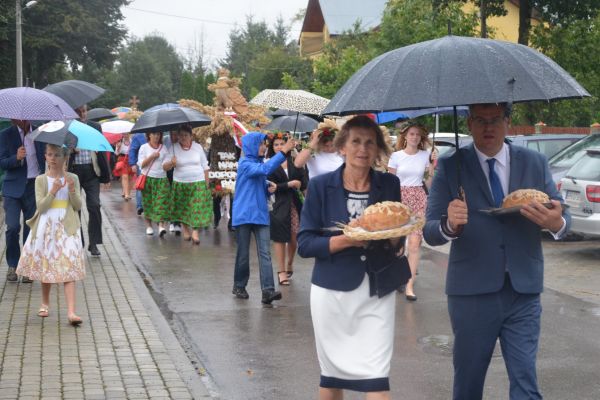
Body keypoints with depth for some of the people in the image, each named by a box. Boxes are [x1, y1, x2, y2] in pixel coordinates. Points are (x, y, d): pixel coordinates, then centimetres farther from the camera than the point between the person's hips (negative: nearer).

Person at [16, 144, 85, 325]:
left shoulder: (72, 179, 3)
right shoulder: (41, 180, 2)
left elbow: (78, 206, 0)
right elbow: (41, 206, -7)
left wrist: (72, 190, -16)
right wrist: (53, 191, -20)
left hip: (67, 228, -1)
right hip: (46, 227, 1)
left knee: (68, 269, -9)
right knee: (45, 267, 11)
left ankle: (71, 312, -16)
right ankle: (45, 304, 31)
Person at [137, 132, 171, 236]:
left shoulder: (163, 148, 8)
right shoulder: (144, 147, 5)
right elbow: (141, 164, -3)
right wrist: (152, 156, -13)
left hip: (161, 179, 1)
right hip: (147, 178, 0)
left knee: (162, 201, -13)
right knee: (148, 202, 3)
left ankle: (161, 225, -20)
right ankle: (148, 225, 14)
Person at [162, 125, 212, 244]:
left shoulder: (198, 147, 3)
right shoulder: (174, 148, -1)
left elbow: (205, 167, 9)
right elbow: (164, 166, -5)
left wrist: (206, 184, 6)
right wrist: (171, 163, -27)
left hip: (198, 184, 0)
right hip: (180, 184, 0)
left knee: (197, 208, -10)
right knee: (183, 208, 5)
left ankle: (195, 231, -10)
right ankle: (185, 229, 21)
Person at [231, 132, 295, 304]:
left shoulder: (259, 163, 13)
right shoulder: (245, 164, -10)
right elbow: (265, 169, -29)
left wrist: (269, 187, 2)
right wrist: (283, 151, -30)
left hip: (260, 214, 6)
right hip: (244, 215, -6)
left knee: (265, 253, -7)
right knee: (243, 253, 5)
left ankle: (268, 290, -15)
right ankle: (239, 286, 23)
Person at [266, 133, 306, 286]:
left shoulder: (294, 161, 6)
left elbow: (303, 183, 0)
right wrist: (289, 184, -14)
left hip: (294, 203, 2)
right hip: (278, 205, -2)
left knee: (294, 238, 5)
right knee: (280, 238, 0)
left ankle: (290, 263, 31)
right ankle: (281, 271, 10)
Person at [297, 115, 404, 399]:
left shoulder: (389, 184, 3)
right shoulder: (321, 186, -3)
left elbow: (398, 243, 10)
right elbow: (304, 244, -5)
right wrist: (347, 240, -19)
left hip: (378, 293, 1)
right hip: (332, 291, 0)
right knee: (332, 374, 12)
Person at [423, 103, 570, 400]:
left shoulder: (535, 163, 5)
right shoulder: (450, 167, -2)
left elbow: (562, 216, 6)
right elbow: (430, 232, -6)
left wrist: (557, 223, -19)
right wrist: (450, 225, -30)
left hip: (524, 290, 1)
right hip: (471, 293, -1)